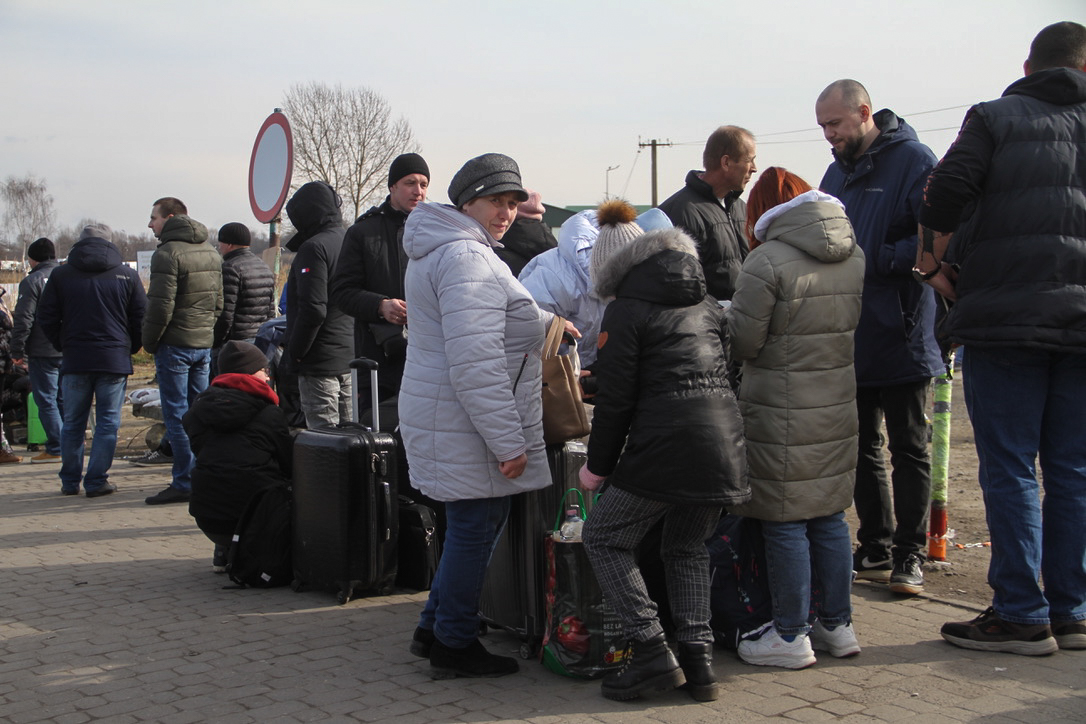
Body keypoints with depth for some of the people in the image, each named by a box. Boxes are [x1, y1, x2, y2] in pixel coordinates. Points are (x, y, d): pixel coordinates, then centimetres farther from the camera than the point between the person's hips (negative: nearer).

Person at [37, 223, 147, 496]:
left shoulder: (60, 274, 4)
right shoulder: (127, 275, 1)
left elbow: (46, 318, 5)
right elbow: (141, 318, 2)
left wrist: (64, 346, 15)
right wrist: (130, 348, 13)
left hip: (74, 361, 2)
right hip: (115, 360, -1)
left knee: (73, 423, 12)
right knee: (108, 423, 4)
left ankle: (70, 481, 18)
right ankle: (96, 481, 2)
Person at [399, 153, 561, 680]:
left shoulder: (440, 250, 17)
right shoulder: (466, 257, -18)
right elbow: (475, 364, -25)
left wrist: (541, 322, 29)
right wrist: (509, 442, -23)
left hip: (441, 415, 11)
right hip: (467, 425, -11)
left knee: (474, 524, 20)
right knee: (477, 526, 0)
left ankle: (434, 629, 30)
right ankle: (454, 647, 13)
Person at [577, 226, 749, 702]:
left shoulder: (626, 310, 0)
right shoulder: (705, 304, 20)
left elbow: (615, 399, -4)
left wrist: (596, 467, 8)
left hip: (666, 446, -7)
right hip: (725, 444, 7)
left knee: (604, 537, 9)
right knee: (687, 548, 23)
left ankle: (652, 651, 1)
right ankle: (698, 660, 13)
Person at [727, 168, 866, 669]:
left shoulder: (768, 261, -16)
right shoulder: (854, 256, 5)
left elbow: (742, 342, -13)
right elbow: (851, 325, 12)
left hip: (782, 413, -7)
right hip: (838, 407, 7)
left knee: (783, 523, 3)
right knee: (829, 518, 16)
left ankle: (790, 636, 10)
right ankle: (837, 625, 25)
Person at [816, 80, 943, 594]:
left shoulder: (913, 161, -10)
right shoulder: (838, 171, 14)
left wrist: (876, 261, -22)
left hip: (900, 337, -7)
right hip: (849, 337, 8)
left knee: (908, 450, 3)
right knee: (862, 448, 13)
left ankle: (910, 556, 12)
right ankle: (875, 550, 24)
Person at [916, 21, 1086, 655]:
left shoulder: (995, 117, 2)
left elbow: (946, 191, -11)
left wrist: (934, 263, 4)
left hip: (1006, 317, -4)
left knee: (1011, 470, 0)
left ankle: (1022, 614, 1)